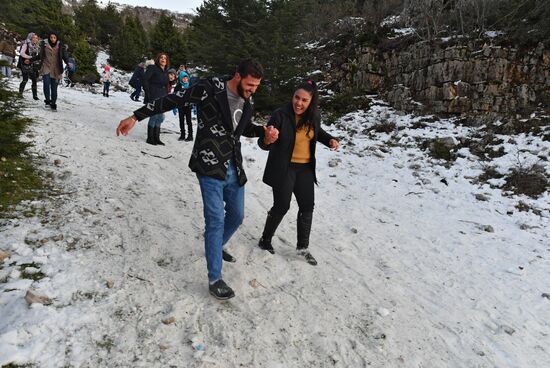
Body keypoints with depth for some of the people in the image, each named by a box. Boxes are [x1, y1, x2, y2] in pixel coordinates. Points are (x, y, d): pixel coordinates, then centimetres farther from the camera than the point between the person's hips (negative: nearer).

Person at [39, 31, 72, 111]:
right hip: (46, 67, 0)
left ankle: (53, 104, 12)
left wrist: (68, 63, -23)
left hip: (56, 70, 0)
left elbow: (64, 55, -4)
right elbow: (40, 56, 11)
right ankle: (47, 100, -2)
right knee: (46, 84, -17)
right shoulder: (44, 44, 2)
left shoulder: (60, 46, 2)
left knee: (54, 87, 3)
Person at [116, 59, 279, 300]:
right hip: (210, 168, -7)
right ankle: (215, 279, 5)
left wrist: (264, 131, 3)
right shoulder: (210, 89, -13)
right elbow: (173, 100, -10)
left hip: (234, 169, 7)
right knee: (216, 219, -7)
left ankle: (217, 248, 45)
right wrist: (136, 116, -10)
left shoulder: (248, 103, 6)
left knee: (236, 216, 17)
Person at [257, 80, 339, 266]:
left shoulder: (314, 116, -4)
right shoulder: (280, 115, -21)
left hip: (305, 169, 6)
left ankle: (303, 247, 28)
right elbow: (265, 144, -20)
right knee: (281, 207, 3)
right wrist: (266, 140, -43)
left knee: (307, 207, 11)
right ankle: (265, 240, 28)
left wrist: (329, 140, 0)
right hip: (284, 169, -6)